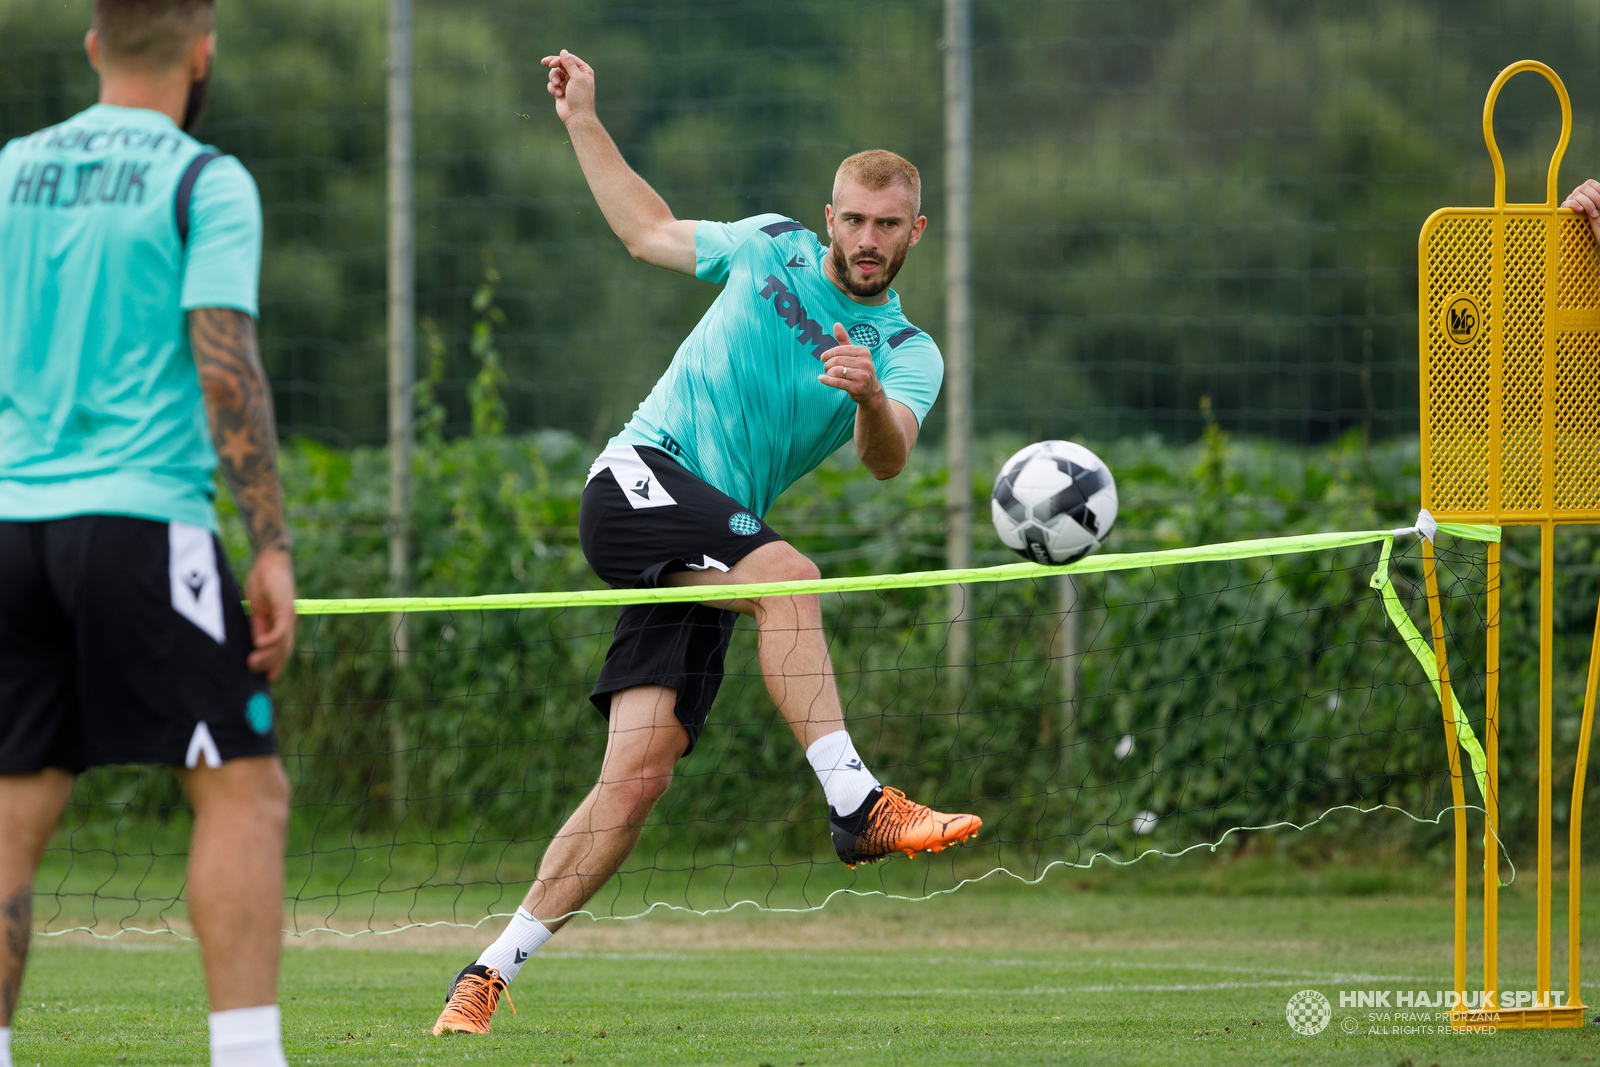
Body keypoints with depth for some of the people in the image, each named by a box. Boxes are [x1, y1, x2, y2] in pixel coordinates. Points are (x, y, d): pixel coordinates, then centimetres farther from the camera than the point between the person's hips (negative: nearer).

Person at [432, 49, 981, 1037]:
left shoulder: (909, 354, 8)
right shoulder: (771, 247, 10)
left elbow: (887, 457, -12)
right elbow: (649, 231, 27)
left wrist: (870, 399, -33)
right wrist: (584, 122, 24)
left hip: (708, 556, 2)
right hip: (639, 480, -2)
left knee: (640, 772, -11)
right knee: (786, 573, -32)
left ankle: (493, 970, -4)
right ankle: (857, 803, -39)